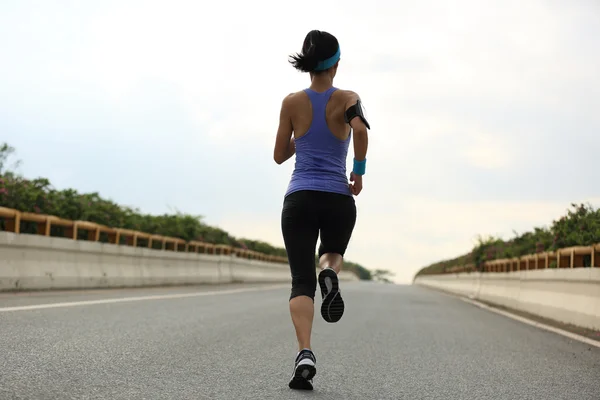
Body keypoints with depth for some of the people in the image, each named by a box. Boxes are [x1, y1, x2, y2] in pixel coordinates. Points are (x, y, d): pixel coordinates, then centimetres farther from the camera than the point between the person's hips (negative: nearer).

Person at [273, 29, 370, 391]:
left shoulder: (292, 103, 4)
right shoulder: (347, 99, 1)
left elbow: (280, 155, 9)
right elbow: (361, 129, -21)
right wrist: (359, 172, -7)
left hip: (299, 199, 0)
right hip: (338, 199, 0)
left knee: (302, 279, 0)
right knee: (333, 252, 29)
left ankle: (305, 353, -22)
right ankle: (329, 273, -9)